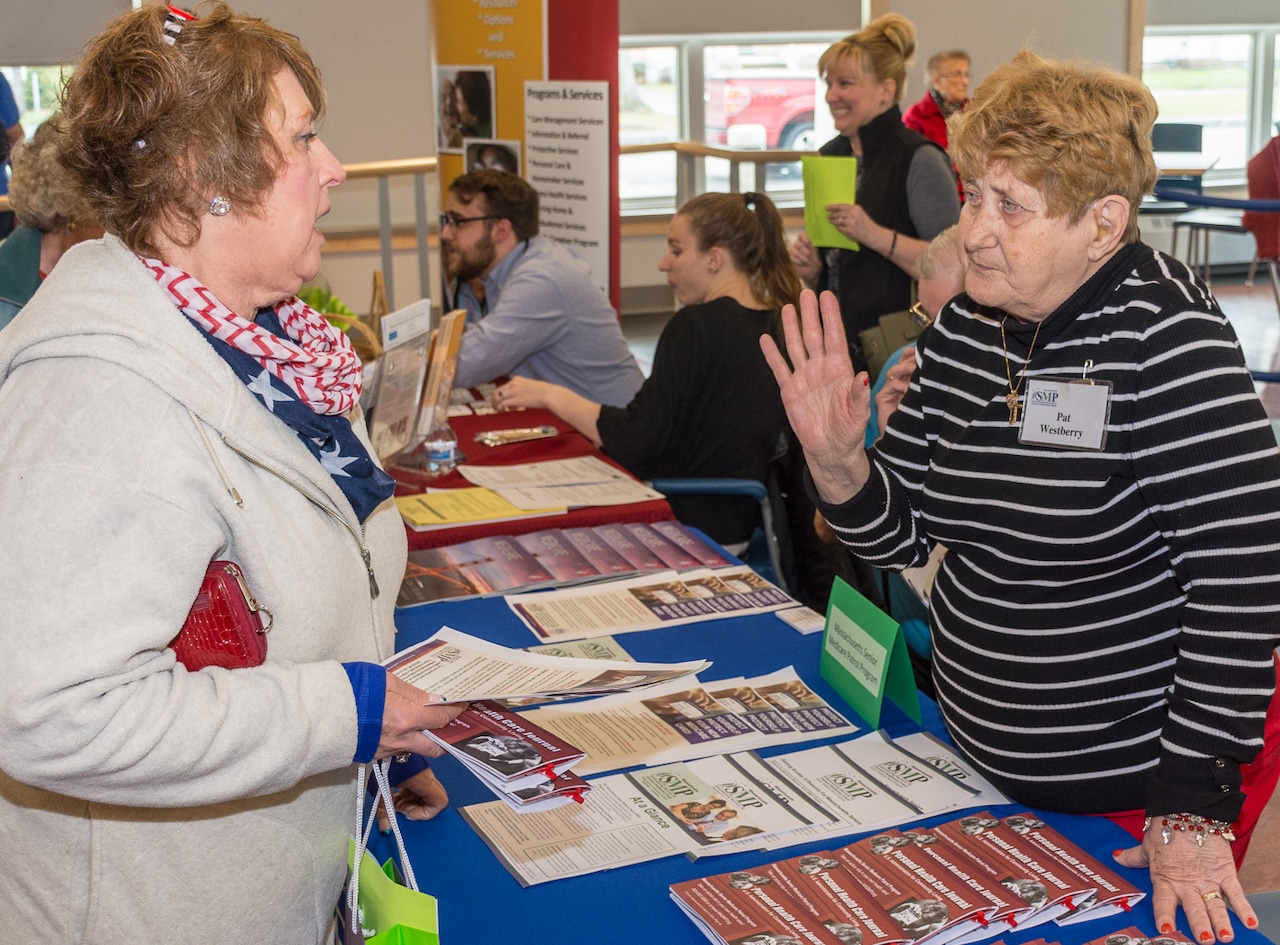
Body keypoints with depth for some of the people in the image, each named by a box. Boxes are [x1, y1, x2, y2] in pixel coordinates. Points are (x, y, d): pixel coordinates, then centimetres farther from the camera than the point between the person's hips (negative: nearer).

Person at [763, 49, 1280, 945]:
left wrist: (1194, 809, -25)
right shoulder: (965, 328, -1)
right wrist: (835, 458, -18)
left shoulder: (1164, 336, -21)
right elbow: (898, 532, 3)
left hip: (1138, 777, -6)